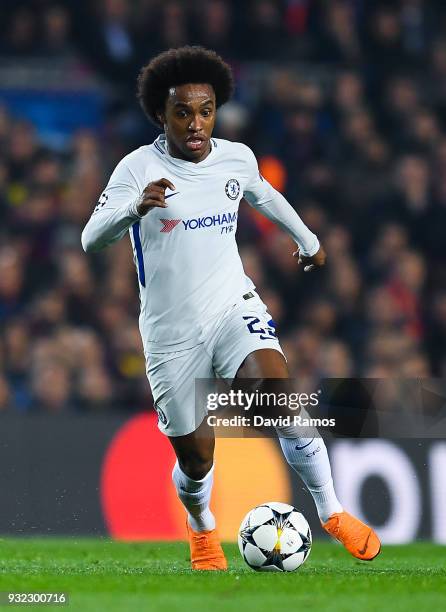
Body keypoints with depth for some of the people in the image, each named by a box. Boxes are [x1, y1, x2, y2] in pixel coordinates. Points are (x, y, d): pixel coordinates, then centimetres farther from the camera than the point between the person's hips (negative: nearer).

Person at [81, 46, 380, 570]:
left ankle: (331, 514, -8)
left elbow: (263, 194, 23)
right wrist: (136, 207, -42)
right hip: (171, 333, -2)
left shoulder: (237, 158, 0)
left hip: (233, 307, 2)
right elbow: (91, 239, -23)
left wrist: (307, 240, 37)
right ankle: (201, 529, 38)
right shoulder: (139, 167, -13)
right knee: (195, 457, 3)